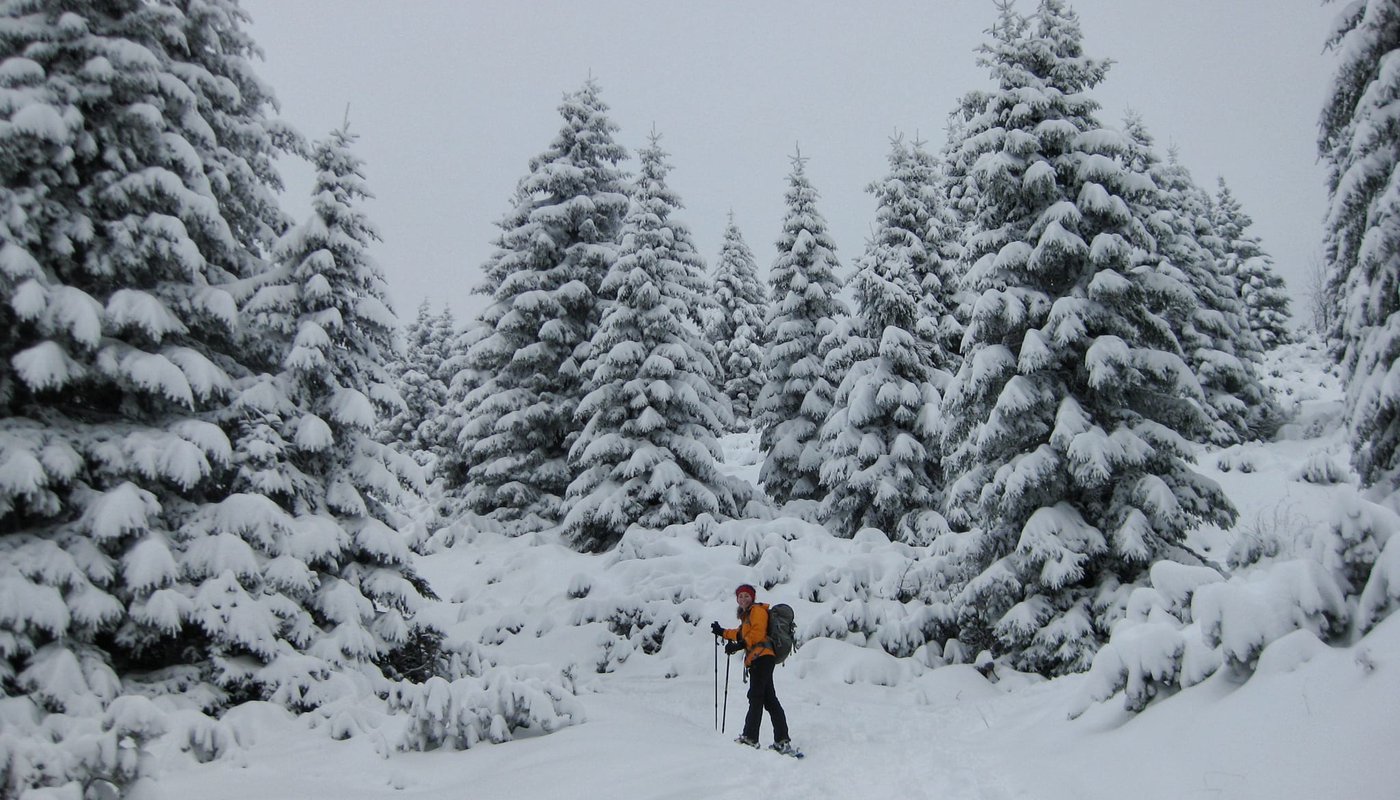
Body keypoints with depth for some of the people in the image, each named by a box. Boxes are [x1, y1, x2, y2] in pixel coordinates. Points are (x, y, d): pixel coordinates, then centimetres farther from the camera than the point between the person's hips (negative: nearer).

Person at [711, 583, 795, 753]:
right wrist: (722, 632, 44)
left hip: (761, 657, -9)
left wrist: (739, 646, -21)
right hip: (758, 659, 9)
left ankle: (750, 738, -12)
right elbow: (741, 633, 40)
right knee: (769, 699, 4)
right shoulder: (747, 615, 27)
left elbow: (757, 633, -15)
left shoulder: (757, 610, -1)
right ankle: (782, 741, 2)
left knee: (755, 697, -10)